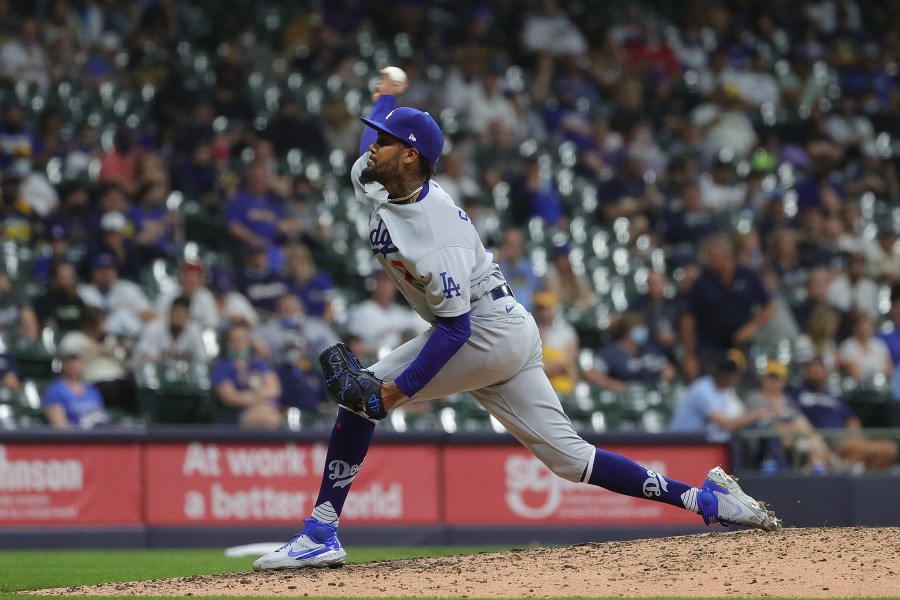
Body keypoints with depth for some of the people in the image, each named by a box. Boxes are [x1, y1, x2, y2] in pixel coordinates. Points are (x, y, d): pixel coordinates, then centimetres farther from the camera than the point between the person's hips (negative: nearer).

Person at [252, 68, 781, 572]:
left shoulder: (437, 231, -26)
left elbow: (455, 327, -26)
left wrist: (399, 388, -30)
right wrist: (387, 99, 44)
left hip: (490, 335, -10)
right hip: (508, 336, 10)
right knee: (571, 458, 8)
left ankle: (320, 534, -14)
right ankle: (708, 500, 8)